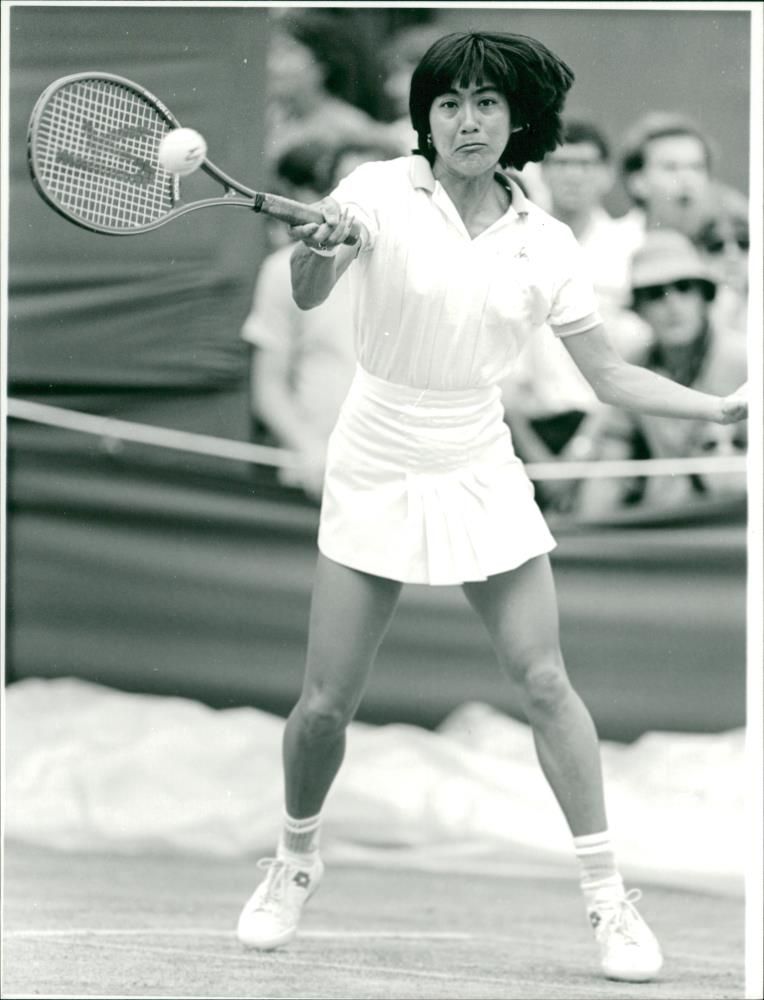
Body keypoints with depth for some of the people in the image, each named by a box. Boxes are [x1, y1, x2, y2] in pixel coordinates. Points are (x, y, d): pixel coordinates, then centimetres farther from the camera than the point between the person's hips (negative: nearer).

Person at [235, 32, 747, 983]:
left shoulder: (544, 244, -3)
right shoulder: (380, 192, -12)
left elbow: (611, 376, 4)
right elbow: (307, 296, -28)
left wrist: (722, 406, -7)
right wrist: (318, 251, -51)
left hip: (480, 477, 2)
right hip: (376, 477, -1)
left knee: (544, 682, -7)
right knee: (324, 702, 0)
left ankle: (608, 898, 2)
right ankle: (296, 857, 28)